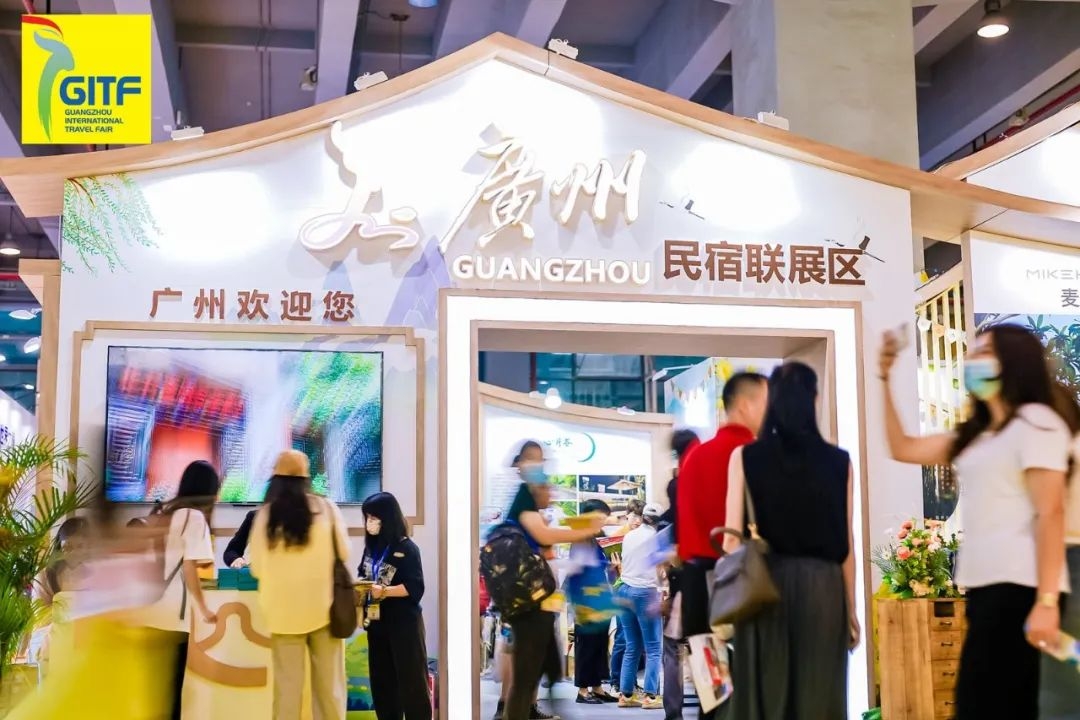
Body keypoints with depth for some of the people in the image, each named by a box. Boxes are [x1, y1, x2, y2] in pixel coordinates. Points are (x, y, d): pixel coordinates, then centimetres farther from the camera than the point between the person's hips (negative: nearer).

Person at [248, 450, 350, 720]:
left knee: (288, 685, 6)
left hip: (284, 609, 0)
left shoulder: (265, 515, -5)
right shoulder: (327, 508, -5)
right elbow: (344, 554, 1)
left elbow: (257, 567, -1)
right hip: (323, 606, 0)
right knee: (329, 682, 7)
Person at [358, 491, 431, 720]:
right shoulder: (371, 547, 7)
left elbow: (415, 588, -15)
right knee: (381, 680, 12)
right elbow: (363, 578, 17)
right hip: (377, 621, 7)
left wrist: (384, 591, -25)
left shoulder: (406, 548, -11)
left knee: (411, 679, -2)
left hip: (404, 623, -7)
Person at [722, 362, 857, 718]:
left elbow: (733, 537, -3)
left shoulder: (746, 457, -2)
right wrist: (851, 610, 12)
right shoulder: (838, 461, 1)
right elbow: (845, 544, 3)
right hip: (822, 586, 1)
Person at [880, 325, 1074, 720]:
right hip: (986, 586, 9)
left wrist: (1047, 602, -21)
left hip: (1019, 588, -9)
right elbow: (902, 448, 24)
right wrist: (885, 379, 17)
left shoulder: (1035, 421, -6)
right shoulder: (976, 434, 20)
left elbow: (1050, 513, -14)